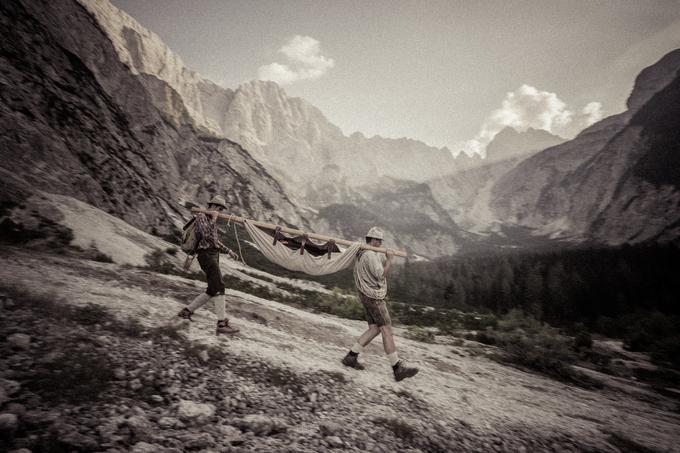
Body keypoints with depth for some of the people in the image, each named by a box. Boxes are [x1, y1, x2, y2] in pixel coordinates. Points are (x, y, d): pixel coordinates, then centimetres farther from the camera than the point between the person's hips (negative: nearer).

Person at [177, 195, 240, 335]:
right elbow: (206, 235, -20)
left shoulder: (211, 220, 23)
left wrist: (228, 251, 22)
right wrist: (213, 219, -11)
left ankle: (187, 311, 19)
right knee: (219, 287, -17)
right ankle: (222, 323, -20)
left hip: (214, 255, 10)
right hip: (206, 254, -10)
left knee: (212, 291, 8)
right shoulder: (201, 216, -5)